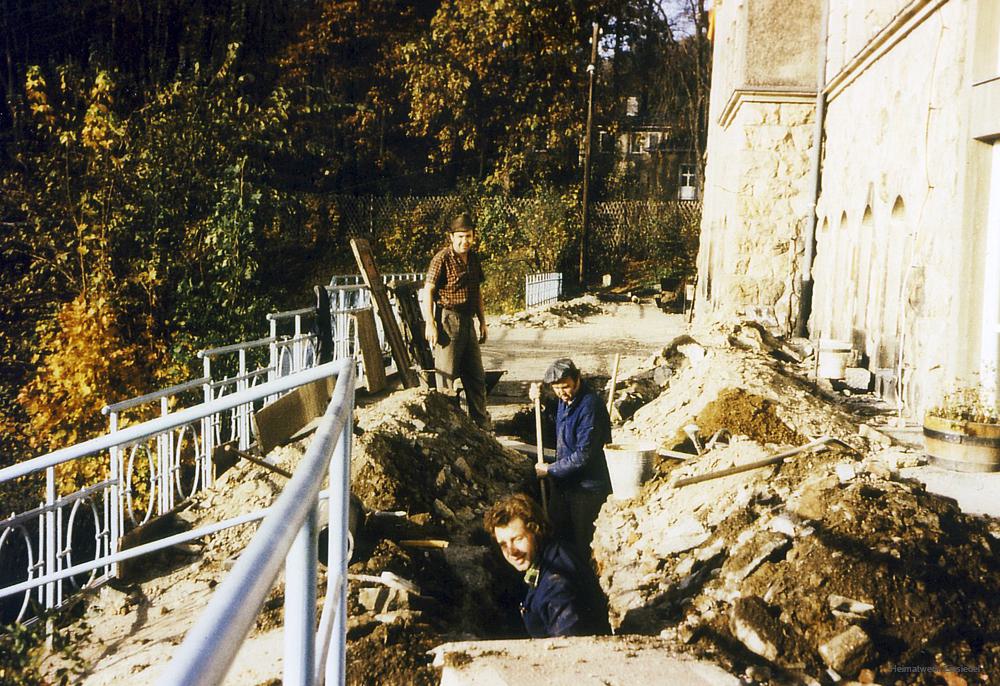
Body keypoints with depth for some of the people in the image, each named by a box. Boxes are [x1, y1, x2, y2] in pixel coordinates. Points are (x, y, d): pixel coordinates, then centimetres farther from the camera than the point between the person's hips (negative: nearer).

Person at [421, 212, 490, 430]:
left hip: (467, 321, 8)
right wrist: (430, 324, -19)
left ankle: (482, 424, 23)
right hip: (448, 319, -8)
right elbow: (428, 290, -14)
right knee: (446, 374, -3)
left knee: (476, 376, 13)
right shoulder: (442, 258, -11)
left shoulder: (474, 258, 11)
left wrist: (483, 321, 19)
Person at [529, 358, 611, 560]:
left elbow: (583, 455, -25)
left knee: (581, 547, 3)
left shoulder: (590, 406, -23)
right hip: (566, 483, 9)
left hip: (587, 488, -9)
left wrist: (550, 469, -14)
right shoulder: (565, 400, 4)